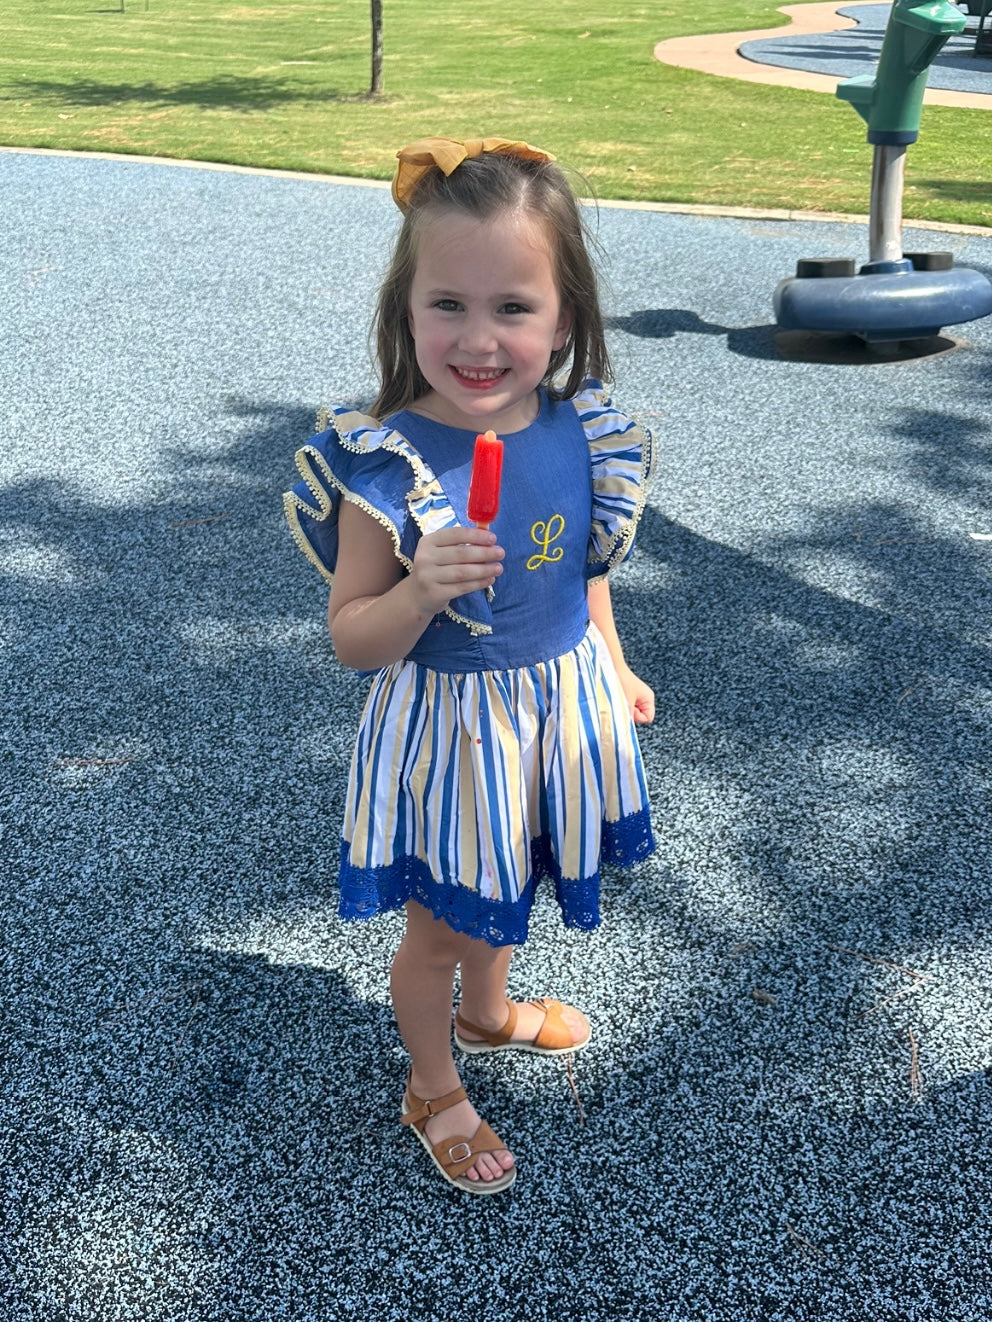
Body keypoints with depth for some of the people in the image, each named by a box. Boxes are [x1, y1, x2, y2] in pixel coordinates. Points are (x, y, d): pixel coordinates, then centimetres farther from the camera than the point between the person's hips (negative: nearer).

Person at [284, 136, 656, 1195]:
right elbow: (353, 641, -19)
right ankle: (433, 1090, 44)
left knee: (502, 890, 29)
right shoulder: (387, 465, -25)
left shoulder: (580, 433, -11)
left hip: (559, 711, 5)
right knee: (438, 926, 17)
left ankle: (488, 1011, 60)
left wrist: (614, 669, 16)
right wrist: (421, 591, -38)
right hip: (449, 728, -4)